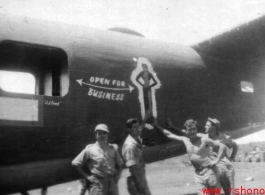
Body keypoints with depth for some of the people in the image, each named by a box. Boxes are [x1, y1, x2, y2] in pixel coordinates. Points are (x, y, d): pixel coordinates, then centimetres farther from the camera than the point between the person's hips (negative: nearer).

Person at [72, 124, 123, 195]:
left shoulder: (112, 149, 9)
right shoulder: (90, 150, -3)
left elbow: (120, 165, 21)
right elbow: (75, 163, 1)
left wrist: (117, 176, 5)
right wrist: (87, 176, -3)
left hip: (113, 185, 4)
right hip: (97, 185, -4)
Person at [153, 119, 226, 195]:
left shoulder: (204, 140, -9)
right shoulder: (185, 140, 7)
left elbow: (222, 146, -9)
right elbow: (169, 135, 17)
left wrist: (216, 160, -13)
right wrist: (157, 126, 17)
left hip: (210, 171, -5)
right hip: (198, 174, 5)